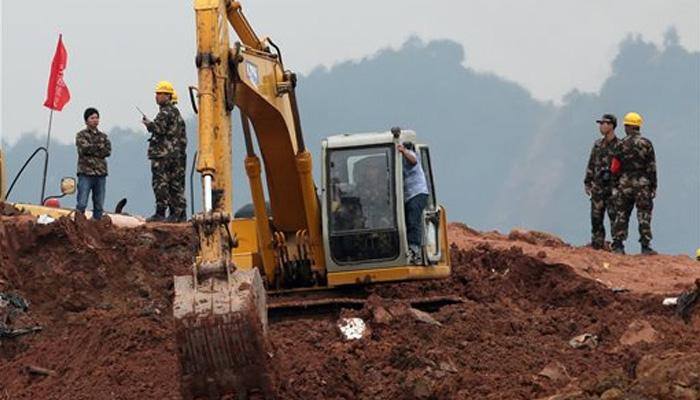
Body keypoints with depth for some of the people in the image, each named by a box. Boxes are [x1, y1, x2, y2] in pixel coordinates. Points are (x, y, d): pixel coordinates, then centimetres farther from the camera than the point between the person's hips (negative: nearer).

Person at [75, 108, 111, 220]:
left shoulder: (103, 136, 16)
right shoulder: (81, 135, 5)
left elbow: (108, 151, 1)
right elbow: (84, 148, -13)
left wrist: (92, 149, -7)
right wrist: (99, 147, -4)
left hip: (101, 173, 4)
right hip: (86, 173, -4)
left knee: (99, 206, 6)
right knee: (82, 204, -9)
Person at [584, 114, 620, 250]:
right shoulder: (597, 144, 12)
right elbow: (591, 165, 16)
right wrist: (587, 182, 10)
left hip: (612, 187, -6)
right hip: (597, 187, 6)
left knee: (615, 217, -7)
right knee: (596, 218, 5)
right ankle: (597, 244, 10)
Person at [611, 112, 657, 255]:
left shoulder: (621, 144, 0)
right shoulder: (646, 144, -1)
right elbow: (652, 168, -2)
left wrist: (615, 184, 9)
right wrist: (653, 186, 3)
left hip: (624, 184, 1)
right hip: (642, 184, -1)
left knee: (621, 215, 6)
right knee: (644, 216, 1)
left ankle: (618, 245, 4)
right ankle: (645, 246, -3)